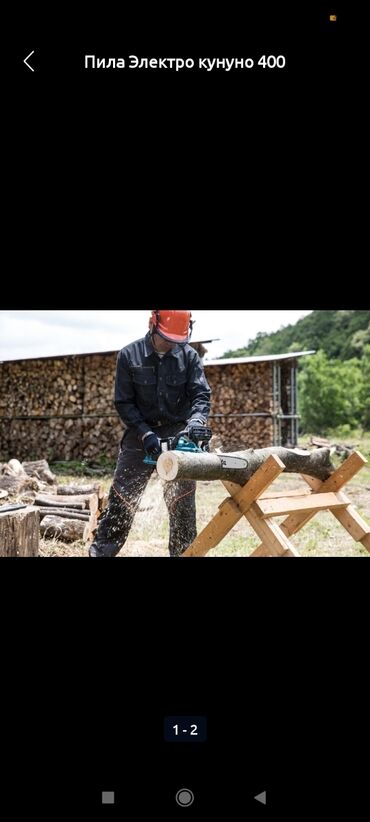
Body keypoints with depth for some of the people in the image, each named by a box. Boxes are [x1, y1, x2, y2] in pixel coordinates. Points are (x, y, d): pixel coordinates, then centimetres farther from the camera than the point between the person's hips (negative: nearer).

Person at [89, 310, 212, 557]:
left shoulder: (189, 356, -3)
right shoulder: (129, 355, -6)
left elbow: (202, 395, -8)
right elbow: (124, 402, -7)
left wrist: (196, 421, -28)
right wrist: (145, 433, -17)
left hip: (178, 434, 1)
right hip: (141, 434, -1)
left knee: (183, 502, 7)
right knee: (122, 498, 2)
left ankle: (184, 552, 21)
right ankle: (101, 550, 13)